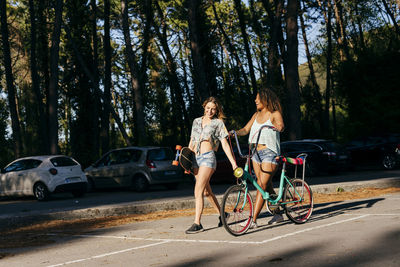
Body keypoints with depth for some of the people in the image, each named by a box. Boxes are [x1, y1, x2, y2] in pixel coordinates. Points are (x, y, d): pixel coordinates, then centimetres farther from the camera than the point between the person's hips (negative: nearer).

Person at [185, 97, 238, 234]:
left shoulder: (218, 123, 4)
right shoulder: (196, 121, 17)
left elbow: (225, 144, 0)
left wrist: (233, 162, -8)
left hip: (208, 157, -6)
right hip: (195, 158, 6)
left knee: (198, 190, -15)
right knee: (206, 191, 12)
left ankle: (197, 223, -15)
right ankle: (222, 214, 30)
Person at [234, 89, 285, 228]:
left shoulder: (275, 114, -5)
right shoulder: (256, 115, 15)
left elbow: (281, 126, -23)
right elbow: (245, 129, 12)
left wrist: (277, 126, -45)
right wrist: (233, 133, -6)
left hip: (269, 152, -7)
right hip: (256, 152, 7)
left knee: (262, 185, -11)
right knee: (267, 185, 12)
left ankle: (253, 220, -14)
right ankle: (278, 214, 26)